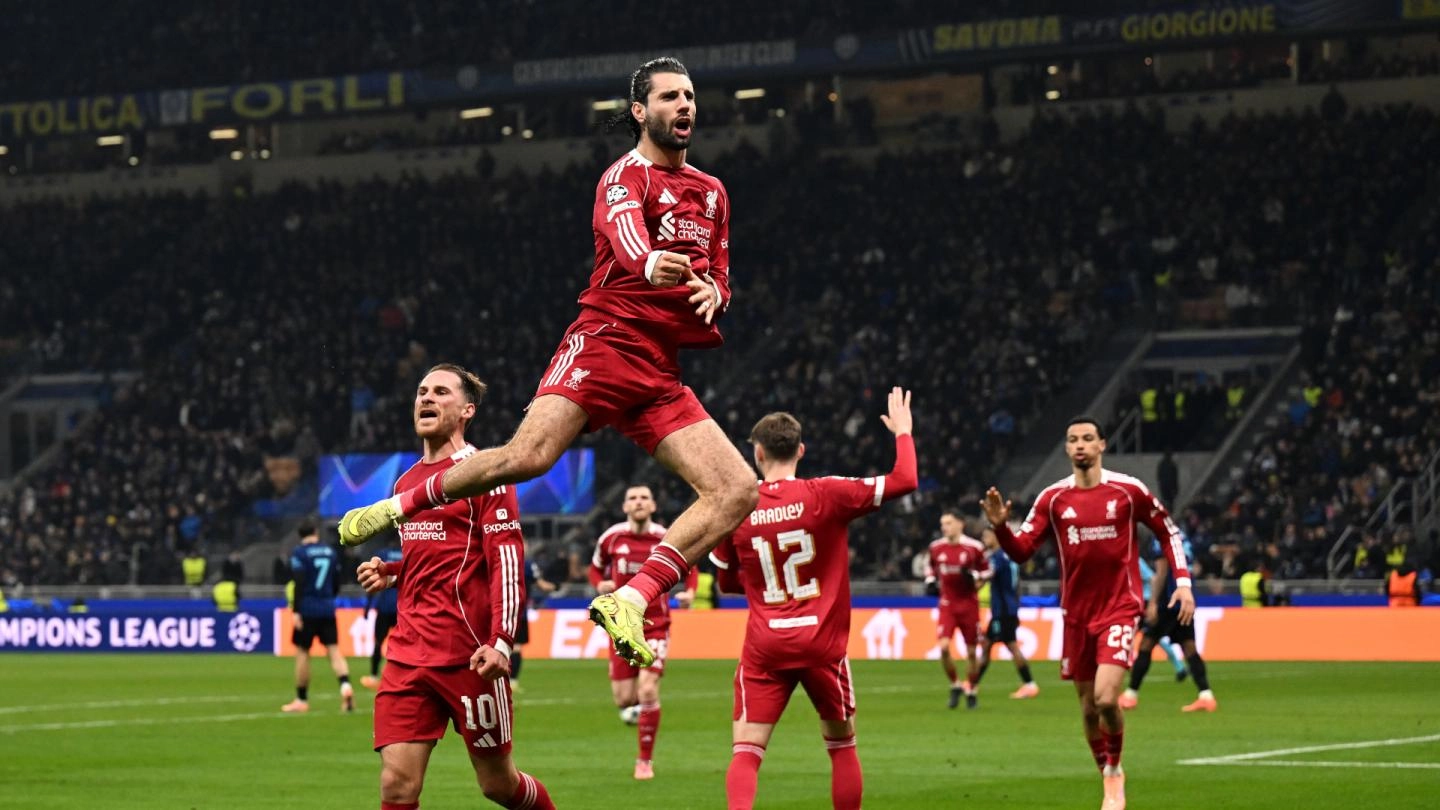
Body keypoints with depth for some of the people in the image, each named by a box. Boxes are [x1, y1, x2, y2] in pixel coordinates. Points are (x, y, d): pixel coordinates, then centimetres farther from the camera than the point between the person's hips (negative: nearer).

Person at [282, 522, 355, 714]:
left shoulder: (299, 553, -5)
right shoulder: (331, 551, 9)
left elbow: (299, 584, -14)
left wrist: (296, 611, -14)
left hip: (307, 610, -4)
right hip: (328, 610, 4)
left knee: (302, 652, 6)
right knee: (334, 650, 1)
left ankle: (301, 700, 11)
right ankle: (345, 685, -25)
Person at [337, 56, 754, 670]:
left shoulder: (711, 192, 22)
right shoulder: (626, 176, 0)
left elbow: (719, 276, 30)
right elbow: (626, 237, -23)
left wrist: (713, 292, 4)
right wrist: (650, 264, -48)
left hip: (660, 377, 6)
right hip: (605, 342, -6)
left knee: (738, 491, -11)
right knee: (528, 455, -25)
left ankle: (629, 600, -15)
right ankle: (400, 505, 0)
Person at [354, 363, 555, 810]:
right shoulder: (406, 482, 17)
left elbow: (507, 562, -12)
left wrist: (501, 642, -23)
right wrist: (389, 573, 9)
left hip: (469, 654, -6)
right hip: (408, 652, 6)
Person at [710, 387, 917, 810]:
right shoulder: (825, 495, -7)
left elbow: (727, 583, 13)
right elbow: (904, 480, -6)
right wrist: (902, 431, 10)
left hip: (764, 647, 0)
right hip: (823, 642, 0)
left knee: (746, 750, -3)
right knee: (842, 743, 18)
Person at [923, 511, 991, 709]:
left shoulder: (974, 547, -6)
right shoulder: (936, 548, 2)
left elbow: (986, 570, 4)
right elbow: (930, 566, 20)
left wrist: (974, 577, -16)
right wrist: (930, 581, 2)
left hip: (969, 605, -1)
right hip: (947, 604, 1)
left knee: (971, 651, 5)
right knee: (943, 647, -16)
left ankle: (970, 690, 23)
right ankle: (955, 685, 6)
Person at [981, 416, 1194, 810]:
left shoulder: (1129, 490, -4)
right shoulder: (1052, 498, 1)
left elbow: (1168, 532, 8)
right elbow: (1022, 549, -3)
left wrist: (1183, 582, -1)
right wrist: (1001, 526, -22)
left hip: (1119, 608, -3)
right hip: (1076, 614, 3)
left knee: (1106, 698, -19)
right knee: (1089, 708, 8)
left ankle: (1114, 769, 7)